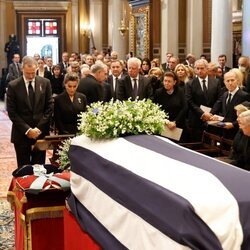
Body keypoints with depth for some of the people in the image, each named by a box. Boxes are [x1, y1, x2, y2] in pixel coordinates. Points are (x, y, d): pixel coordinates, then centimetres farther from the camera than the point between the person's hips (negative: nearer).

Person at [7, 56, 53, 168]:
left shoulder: (45, 83, 3)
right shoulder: (13, 85, -3)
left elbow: (49, 107, 2)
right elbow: (12, 112, -4)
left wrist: (39, 128, -7)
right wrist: (27, 130, -12)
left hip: (41, 132, 1)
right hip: (21, 134, -1)